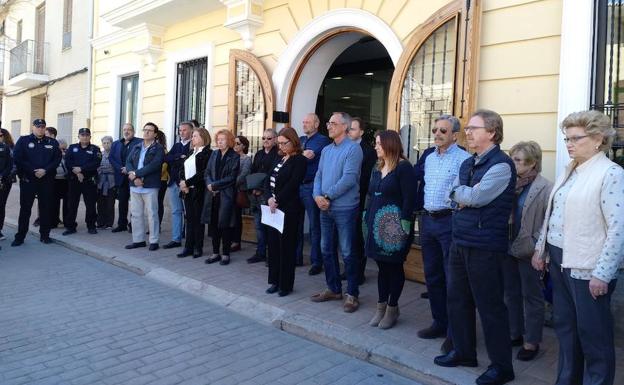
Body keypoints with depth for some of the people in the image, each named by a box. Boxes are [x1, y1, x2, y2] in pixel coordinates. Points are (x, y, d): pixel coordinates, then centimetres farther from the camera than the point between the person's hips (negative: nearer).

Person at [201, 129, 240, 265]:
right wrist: (209, 184, -10)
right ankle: (215, 253, 19)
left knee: (225, 225, 0)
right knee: (213, 224, 7)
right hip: (212, 194, 5)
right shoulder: (214, 154, 13)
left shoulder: (234, 157, -3)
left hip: (226, 195, -5)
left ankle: (225, 254, 12)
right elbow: (207, 172, 9)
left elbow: (231, 178, -11)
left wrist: (215, 185, -12)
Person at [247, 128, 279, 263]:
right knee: (258, 224, 11)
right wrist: (253, 188, 0)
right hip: (256, 193, 7)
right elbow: (252, 172, 16)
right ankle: (260, 252, 20)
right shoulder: (258, 154, 19)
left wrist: (262, 188, -16)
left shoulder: (277, 154, -4)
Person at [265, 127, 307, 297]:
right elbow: (270, 180, 10)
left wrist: (277, 200, -16)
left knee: (287, 245, 0)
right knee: (273, 243, 10)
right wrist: (270, 198, -5)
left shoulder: (299, 160, -7)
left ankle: (286, 284, 11)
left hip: (289, 209, -7)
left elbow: (292, 184, -16)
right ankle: (275, 280, 22)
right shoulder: (280, 159, 16)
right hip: (274, 207, 8)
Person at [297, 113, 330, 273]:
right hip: (296, 185, 7)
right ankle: (296, 256, 25)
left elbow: (309, 155, -18)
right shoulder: (301, 140, 18)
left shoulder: (322, 140, -4)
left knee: (314, 225, 0)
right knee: (296, 223, 12)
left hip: (311, 186, -7)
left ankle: (316, 261, 8)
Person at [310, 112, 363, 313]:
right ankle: (333, 289, 28)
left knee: (347, 252, 0)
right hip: (326, 208, 8)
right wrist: (317, 196, -7)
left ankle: (352, 294, 12)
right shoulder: (326, 150, 14)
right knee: (327, 250, 13)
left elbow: (348, 179, -19)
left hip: (344, 208, -7)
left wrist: (327, 196, -15)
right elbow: (319, 175, 11)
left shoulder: (353, 149, -10)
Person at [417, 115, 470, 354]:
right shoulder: (427, 157, 14)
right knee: (432, 275, 15)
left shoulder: (463, 159, -11)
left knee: (452, 278, 0)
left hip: (450, 220, -7)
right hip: (427, 220, 8)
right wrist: (421, 211, 14)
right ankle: (439, 323, 30)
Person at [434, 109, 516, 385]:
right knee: (457, 298, 16)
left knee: (490, 305, 2)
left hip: (484, 245, -8)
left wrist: (460, 192, -1)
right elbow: (455, 196, 9)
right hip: (460, 241, 9)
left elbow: (476, 197, -21)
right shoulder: (468, 164, 14)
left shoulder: (501, 165, -13)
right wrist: (467, 195, -12)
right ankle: (463, 352, 34)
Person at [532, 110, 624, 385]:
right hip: (559, 260, 8)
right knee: (564, 326, 18)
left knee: (593, 334, 6)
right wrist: (540, 249, 16)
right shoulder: (570, 171, 11)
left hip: (586, 268, -8)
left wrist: (602, 274, -19)